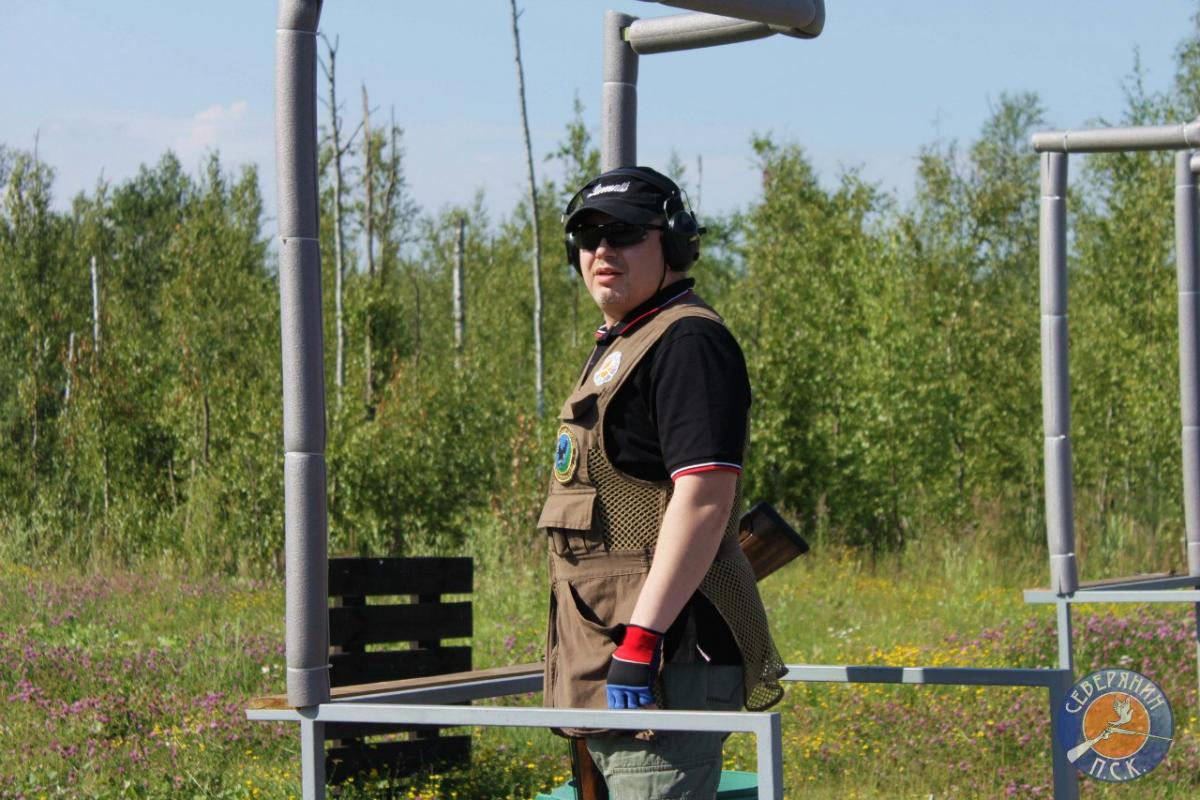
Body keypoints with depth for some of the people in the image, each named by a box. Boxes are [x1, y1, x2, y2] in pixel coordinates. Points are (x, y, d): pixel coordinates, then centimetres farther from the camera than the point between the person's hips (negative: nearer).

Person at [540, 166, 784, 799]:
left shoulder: (688, 341, -11)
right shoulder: (617, 346, 21)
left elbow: (704, 497, -22)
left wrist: (640, 639, -25)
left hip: (667, 656, -11)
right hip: (609, 663, 11)